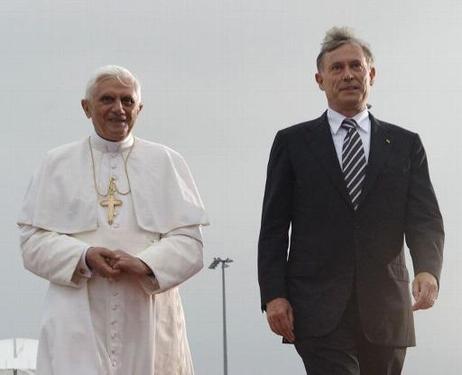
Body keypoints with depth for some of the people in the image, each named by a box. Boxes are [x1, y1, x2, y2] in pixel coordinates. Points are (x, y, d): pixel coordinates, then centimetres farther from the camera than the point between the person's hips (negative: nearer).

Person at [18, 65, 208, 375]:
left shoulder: (167, 163, 10)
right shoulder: (57, 163, 11)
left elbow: (189, 241, 4)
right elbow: (33, 240, 6)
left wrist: (144, 263, -14)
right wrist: (84, 256, -12)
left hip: (148, 319, 1)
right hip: (79, 323, 0)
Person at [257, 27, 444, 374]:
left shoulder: (405, 144, 10)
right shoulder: (292, 142, 7)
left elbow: (425, 220, 1)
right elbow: (274, 226, 5)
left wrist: (428, 270, -19)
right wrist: (273, 295, -6)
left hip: (385, 312, 2)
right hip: (319, 312, -2)